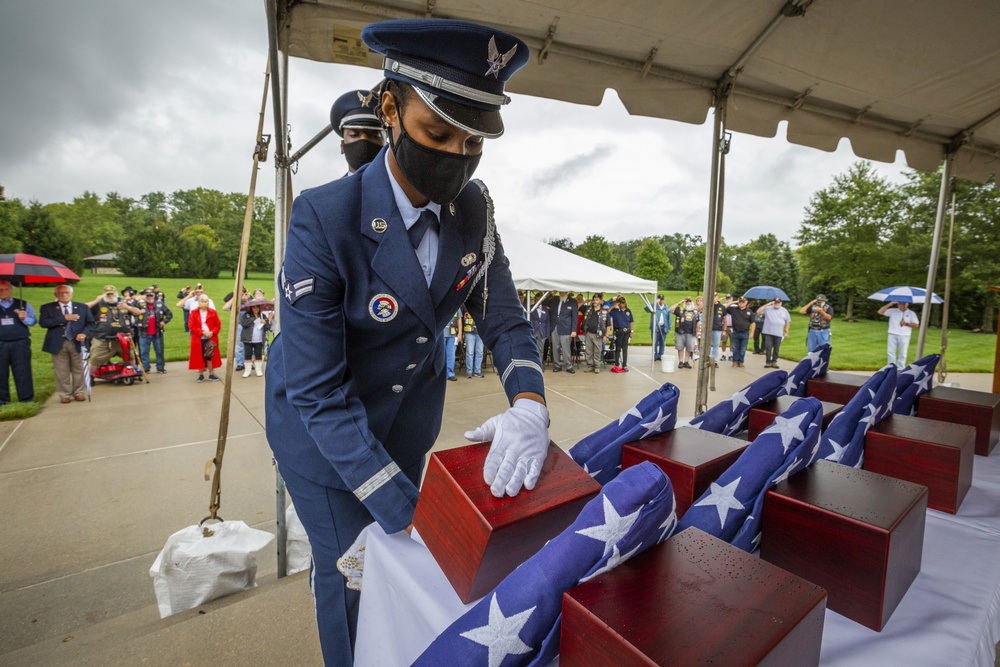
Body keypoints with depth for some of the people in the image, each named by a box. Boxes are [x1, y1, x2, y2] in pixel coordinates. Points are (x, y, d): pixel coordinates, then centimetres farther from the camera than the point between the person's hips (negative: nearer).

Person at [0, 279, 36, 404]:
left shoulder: (23, 304, 6)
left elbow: (32, 321, 3)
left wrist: (24, 318, -18)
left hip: (20, 343, -2)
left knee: (22, 371, 0)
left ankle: (25, 398, 6)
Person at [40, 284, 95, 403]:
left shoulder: (83, 307, 9)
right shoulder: (47, 308, 4)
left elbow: (90, 323, 7)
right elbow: (43, 323, -9)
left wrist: (84, 333, -11)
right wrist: (64, 318, -16)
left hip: (76, 342, 1)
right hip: (58, 343, -1)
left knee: (78, 369, 7)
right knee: (61, 371, 4)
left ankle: (79, 392, 16)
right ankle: (65, 395, 13)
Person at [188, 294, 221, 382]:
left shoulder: (213, 312, 2)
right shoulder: (194, 313, 0)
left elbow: (218, 325, 1)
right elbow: (191, 326, -6)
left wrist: (212, 332, -15)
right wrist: (202, 332, -17)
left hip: (210, 338, 0)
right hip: (198, 339, 0)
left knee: (210, 356, 4)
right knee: (199, 356, 6)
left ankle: (211, 374, 13)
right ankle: (201, 374, 16)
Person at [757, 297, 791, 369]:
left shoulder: (784, 311, 10)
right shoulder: (768, 308, 2)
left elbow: (788, 321, 15)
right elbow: (758, 311, -12)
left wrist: (786, 331, 9)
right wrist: (767, 304, -14)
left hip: (779, 333, 2)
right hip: (768, 333, -2)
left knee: (776, 349, 6)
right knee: (768, 348, -2)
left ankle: (774, 362, 16)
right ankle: (768, 362, 4)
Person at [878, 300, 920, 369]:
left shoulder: (911, 313, 6)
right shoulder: (892, 311, 6)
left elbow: (916, 325, 5)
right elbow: (880, 312, -4)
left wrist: (906, 324, -11)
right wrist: (889, 304, -10)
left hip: (904, 336, 0)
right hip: (893, 335, 0)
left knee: (902, 354, 5)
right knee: (891, 352, 0)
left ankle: (900, 370, 10)